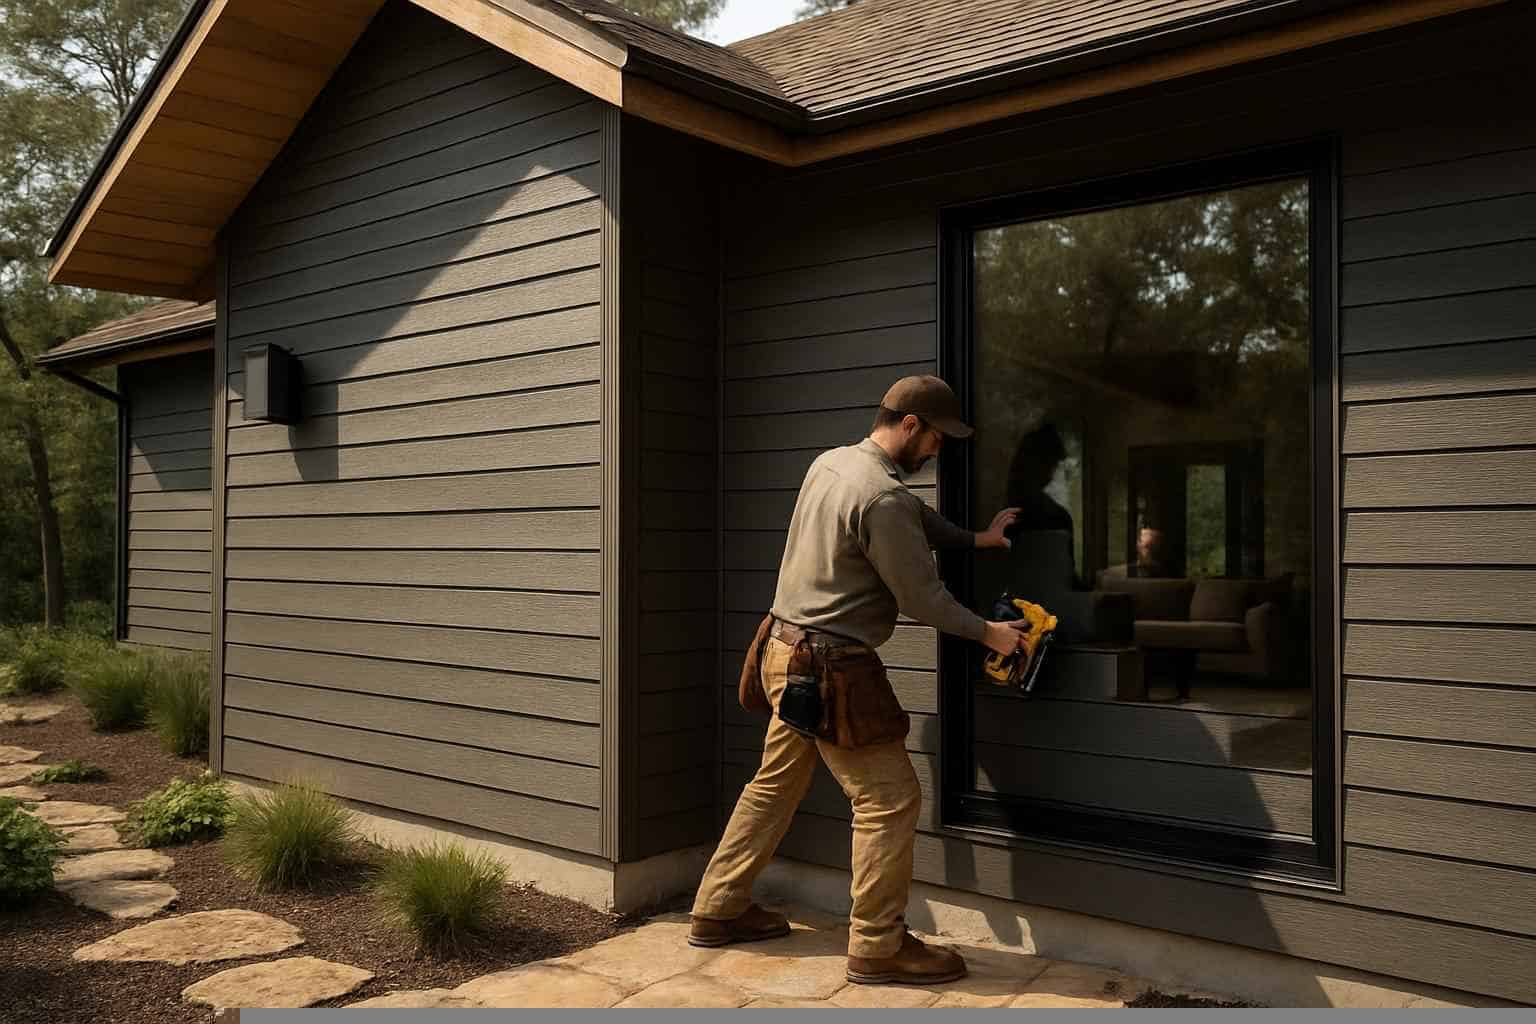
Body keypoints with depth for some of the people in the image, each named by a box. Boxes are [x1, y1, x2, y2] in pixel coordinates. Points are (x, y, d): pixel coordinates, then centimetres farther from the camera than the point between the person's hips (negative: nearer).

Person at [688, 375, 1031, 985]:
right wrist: (988, 633, -1)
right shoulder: (883, 499, -21)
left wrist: (976, 538, 18)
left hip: (789, 650, 10)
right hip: (832, 670, -10)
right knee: (890, 799, 0)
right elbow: (921, 598, -14)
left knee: (775, 785, 19)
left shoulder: (829, 462, 8)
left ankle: (718, 911, 29)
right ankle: (878, 947, 9)